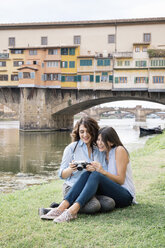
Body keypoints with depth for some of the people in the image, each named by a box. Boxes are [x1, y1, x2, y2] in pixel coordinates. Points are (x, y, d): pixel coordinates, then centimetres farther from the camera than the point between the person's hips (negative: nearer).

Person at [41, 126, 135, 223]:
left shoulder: (119, 150, -5)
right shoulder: (103, 153, 13)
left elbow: (121, 180, -10)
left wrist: (102, 171, -23)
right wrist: (93, 170, -15)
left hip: (126, 195, -6)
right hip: (110, 193, 6)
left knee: (96, 175, -31)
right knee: (87, 174, -19)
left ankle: (73, 210, -49)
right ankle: (62, 207, -35)